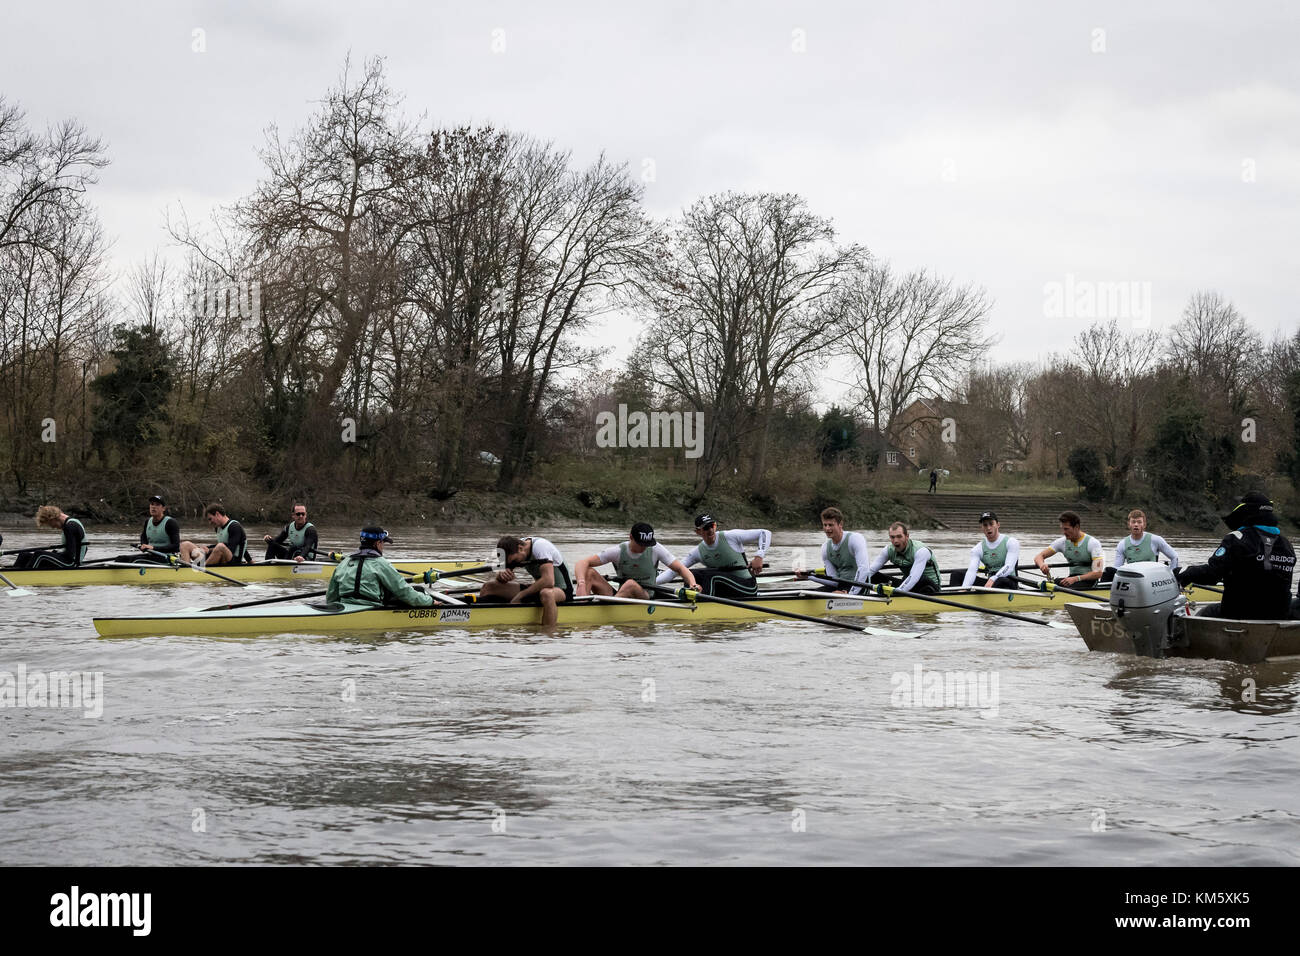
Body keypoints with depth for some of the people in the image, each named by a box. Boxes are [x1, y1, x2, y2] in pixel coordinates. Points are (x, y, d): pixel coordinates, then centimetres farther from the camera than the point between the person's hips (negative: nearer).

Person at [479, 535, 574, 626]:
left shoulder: (540, 546, -25)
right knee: (489, 586, -4)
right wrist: (501, 575, -20)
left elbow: (549, 581, -35)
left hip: (563, 591, -7)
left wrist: (520, 595, -27)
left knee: (546, 593, -45)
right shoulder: (513, 550, -2)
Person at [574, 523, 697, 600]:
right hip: (620, 597, 2)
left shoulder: (655, 549, -2)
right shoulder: (618, 551, -5)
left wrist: (692, 584, -22)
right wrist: (581, 585, -32)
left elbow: (680, 568, -1)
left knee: (631, 584, -37)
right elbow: (583, 563, -12)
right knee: (589, 572, -18)